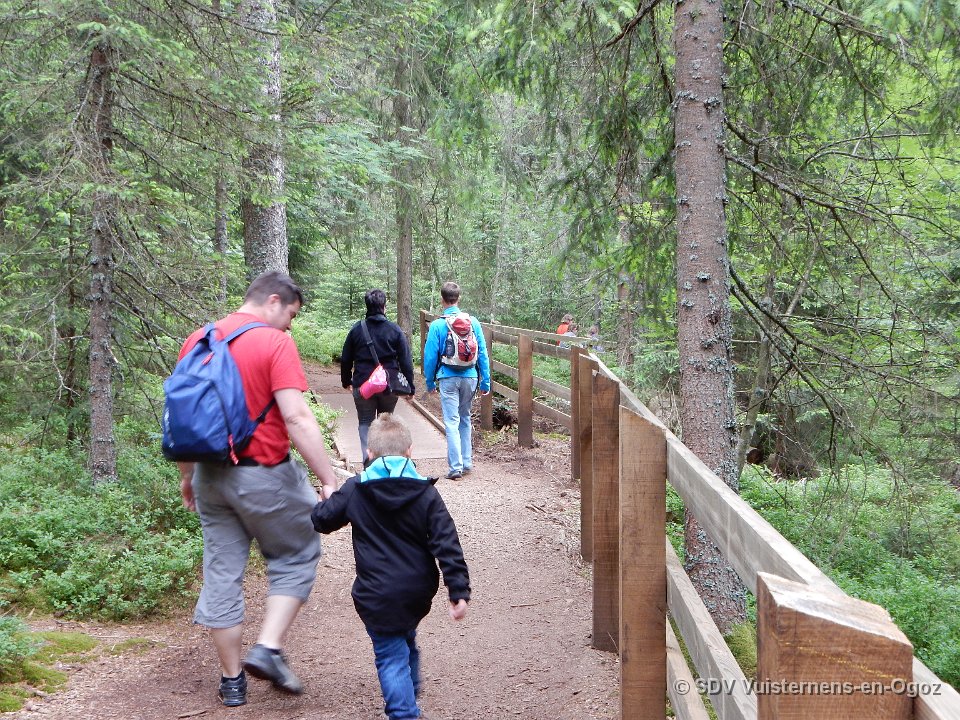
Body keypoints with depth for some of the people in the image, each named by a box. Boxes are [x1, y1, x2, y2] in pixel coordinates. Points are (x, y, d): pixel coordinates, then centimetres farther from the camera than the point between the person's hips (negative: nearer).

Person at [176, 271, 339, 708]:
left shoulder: (197, 341, 7)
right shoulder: (275, 344, -13)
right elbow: (297, 417, -21)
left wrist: (187, 475, 22)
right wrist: (328, 481, -18)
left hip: (210, 474, 6)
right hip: (264, 473, -6)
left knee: (222, 572, 13)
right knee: (296, 558, 15)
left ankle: (232, 680, 20)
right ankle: (268, 650, 1)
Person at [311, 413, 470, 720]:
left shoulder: (354, 490, -8)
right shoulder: (426, 493, -6)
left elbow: (321, 519, 5)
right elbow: (447, 544, -9)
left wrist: (323, 501, 28)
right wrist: (459, 591, -7)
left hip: (378, 597, -4)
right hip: (418, 592, 4)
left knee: (391, 656, 3)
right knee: (407, 643, 28)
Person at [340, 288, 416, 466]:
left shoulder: (357, 329, -1)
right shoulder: (394, 330, -3)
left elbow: (345, 359, 7)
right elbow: (406, 361, -3)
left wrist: (346, 381, 22)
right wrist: (410, 387, 3)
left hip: (362, 385, 0)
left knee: (366, 423, 9)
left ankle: (367, 461, -4)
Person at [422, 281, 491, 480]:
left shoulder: (437, 325, -8)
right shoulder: (472, 322, 0)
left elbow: (430, 356, -4)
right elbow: (482, 353, 4)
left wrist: (430, 382, 9)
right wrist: (485, 381, 11)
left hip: (448, 378, -3)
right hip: (470, 377, 3)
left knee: (452, 422, -1)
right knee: (465, 419, 18)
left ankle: (456, 467, -5)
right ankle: (467, 462, 22)